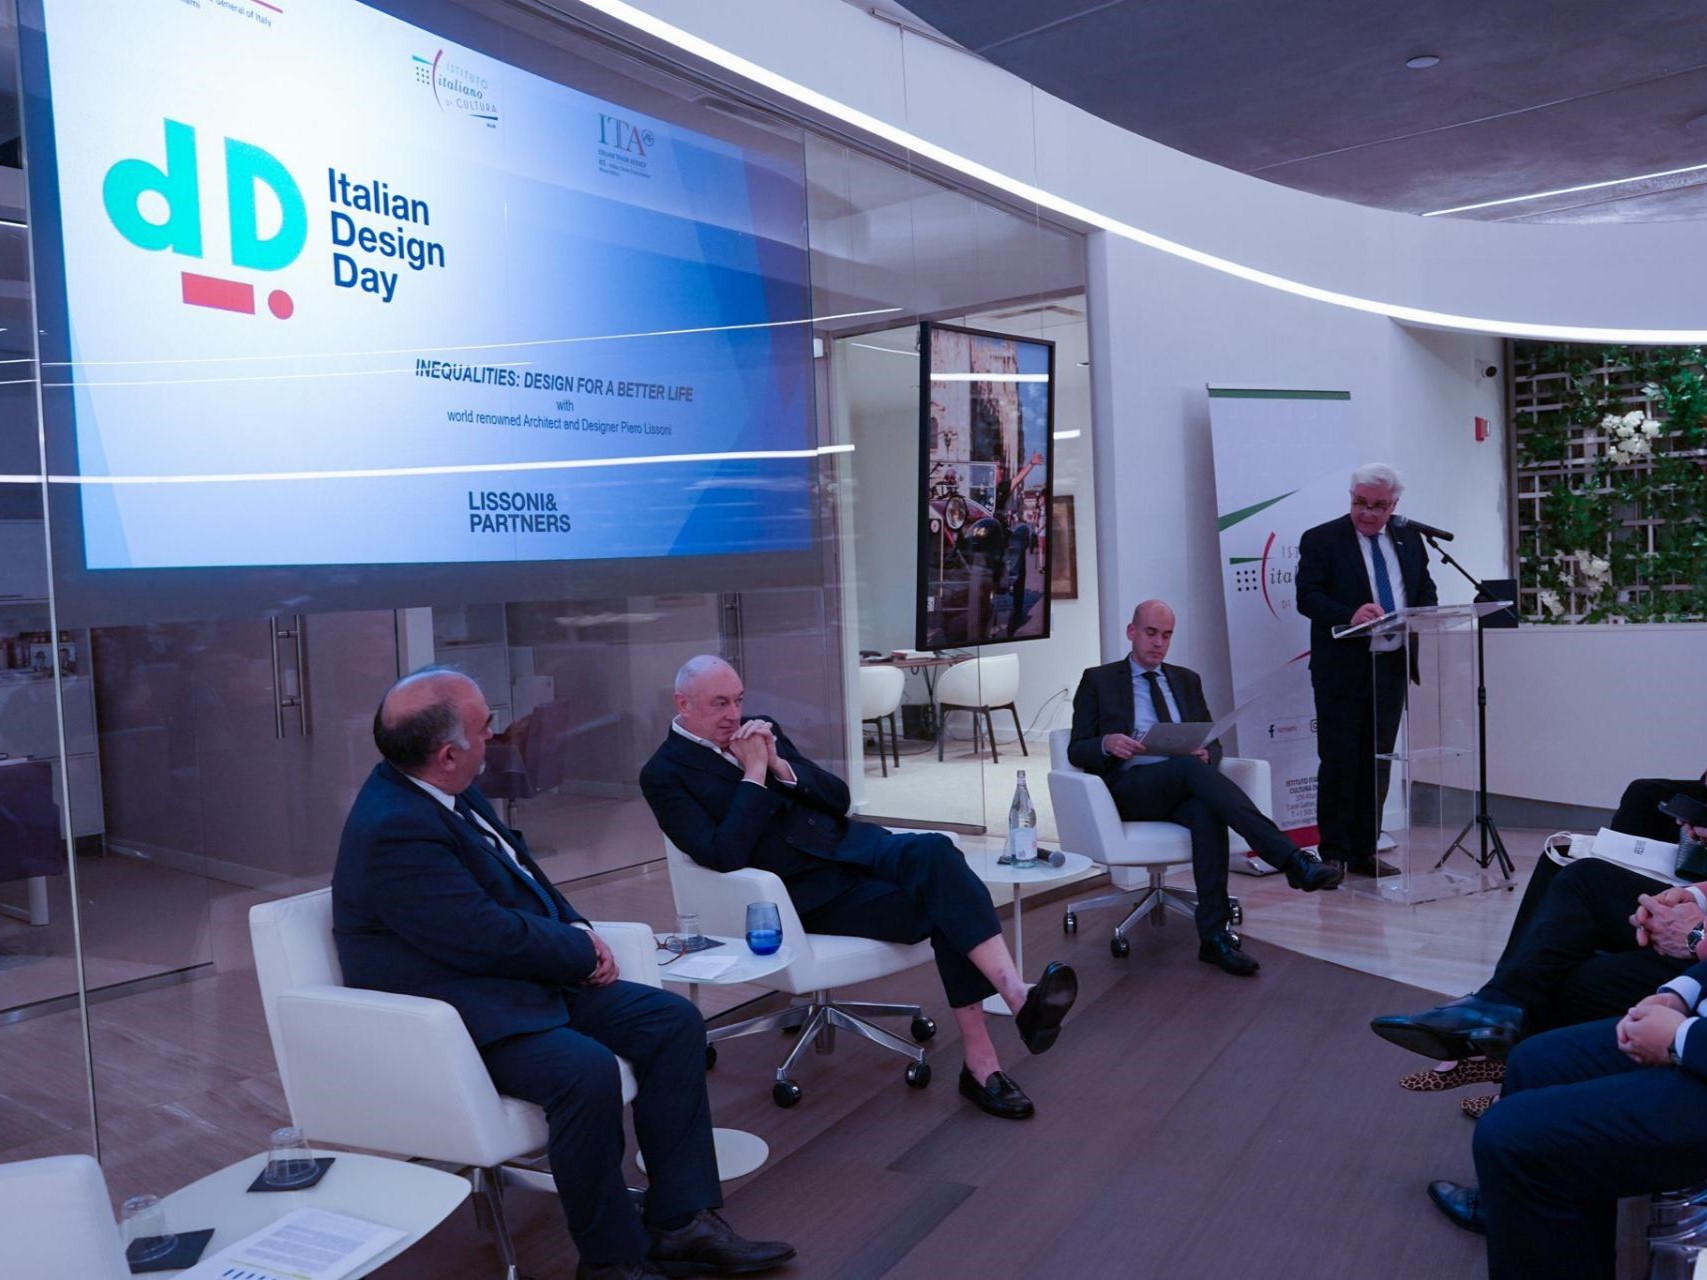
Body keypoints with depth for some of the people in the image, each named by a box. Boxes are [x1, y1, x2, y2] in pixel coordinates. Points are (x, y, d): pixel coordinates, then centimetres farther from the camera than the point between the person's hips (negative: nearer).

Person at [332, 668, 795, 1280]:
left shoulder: (450, 792, 4)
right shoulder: (392, 829, -25)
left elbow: (519, 870, 16)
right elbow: (488, 938, -25)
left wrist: (577, 928, 0)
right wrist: (582, 950, -10)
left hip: (531, 976, 10)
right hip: (462, 1013, -10)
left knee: (675, 1021, -1)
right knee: (587, 1069, -33)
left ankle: (680, 1220, 5)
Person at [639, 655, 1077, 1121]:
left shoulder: (759, 729, 15)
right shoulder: (664, 774, -2)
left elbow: (839, 799, 11)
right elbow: (723, 855, -16)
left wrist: (779, 764, -5)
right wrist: (754, 774, -14)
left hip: (850, 843, 5)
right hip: (805, 894, -5)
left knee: (933, 851, -28)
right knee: (943, 912, -24)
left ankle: (1018, 995, -33)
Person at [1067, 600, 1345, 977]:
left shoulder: (1186, 680, 24)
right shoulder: (1098, 680, 12)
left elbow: (1212, 742, 20)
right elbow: (1076, 750, 6)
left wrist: (1206, 754, -7)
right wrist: (1107, 743, -17)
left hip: (1183, 787, 3)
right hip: (1130, 787, -3)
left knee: (1207, 813, -35)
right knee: (1190, 767, -35)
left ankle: (1214, 935, -37)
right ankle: (1292, 860, -44)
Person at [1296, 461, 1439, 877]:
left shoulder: (1409, 539, 13)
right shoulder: (1320, 540, -4)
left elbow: (1426, 592, 18)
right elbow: (1307, 596, -13)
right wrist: (1350, 616, -30)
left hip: (1391, 667, 5)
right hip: (1342, 671, -5)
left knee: (1378, 764, 10)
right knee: (1339, 764, -2)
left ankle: (1364, 852, 18)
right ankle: (1333, 855, 7)